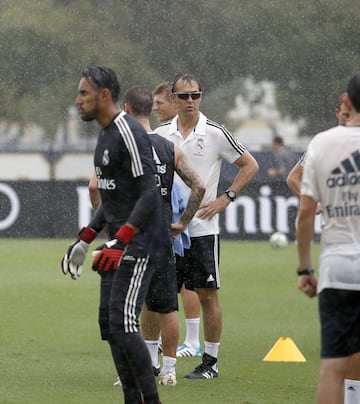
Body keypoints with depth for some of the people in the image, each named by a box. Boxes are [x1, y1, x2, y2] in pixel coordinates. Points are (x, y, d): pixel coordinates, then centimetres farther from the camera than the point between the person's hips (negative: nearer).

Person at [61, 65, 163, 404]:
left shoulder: (129, 134, -15)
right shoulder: (105, 135, 16)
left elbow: (149, 195, -21)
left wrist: (120, 242, -27)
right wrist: (84, 241, 23)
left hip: (138, 243, -10)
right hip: (120, 245, 10)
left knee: (123, 324, -15)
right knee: (109, 324, 8)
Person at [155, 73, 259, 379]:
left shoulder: (215, 133, -4)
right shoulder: (161, 134, 6)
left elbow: (250, 166, 3)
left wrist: (226, 199, -3)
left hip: (201, 227, -3)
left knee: (207, 294, -1)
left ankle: (210, 362, 7)